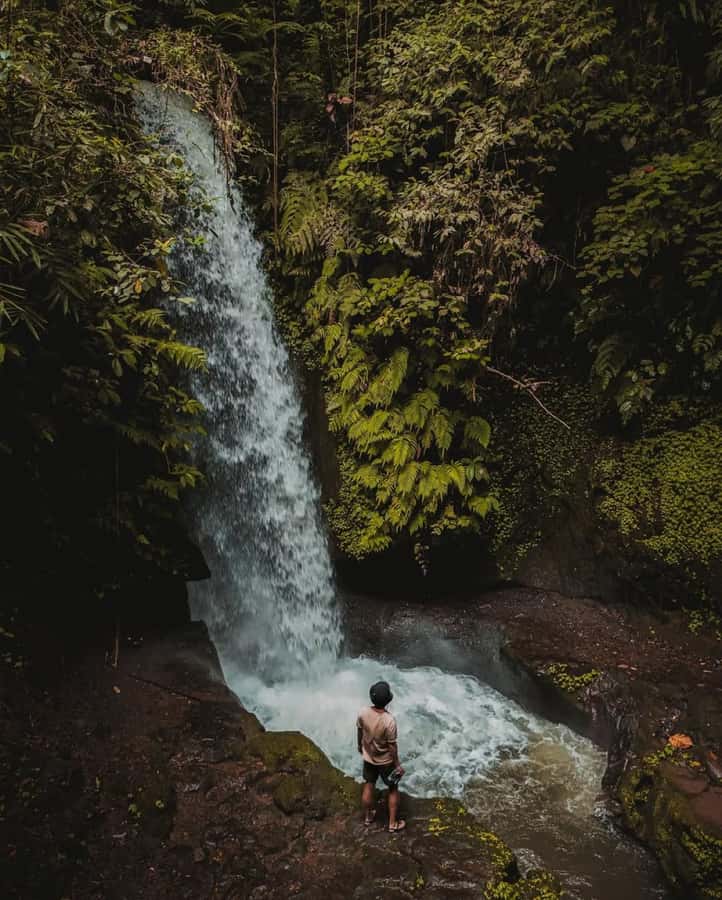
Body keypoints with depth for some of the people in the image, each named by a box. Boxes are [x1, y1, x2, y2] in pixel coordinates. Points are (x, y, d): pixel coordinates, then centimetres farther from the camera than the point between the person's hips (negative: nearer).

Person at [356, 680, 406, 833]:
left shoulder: (363, 713, -21)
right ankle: (393, 823, 32)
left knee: (368, 787, 25)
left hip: (368, 757, 4)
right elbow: (392, 745, -23)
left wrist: (360, 746, 18)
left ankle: (367, 816, 45)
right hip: (385, 761, -4)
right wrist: (397, 764, -8)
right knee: (393, 789, 19)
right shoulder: (389, 720, -35)